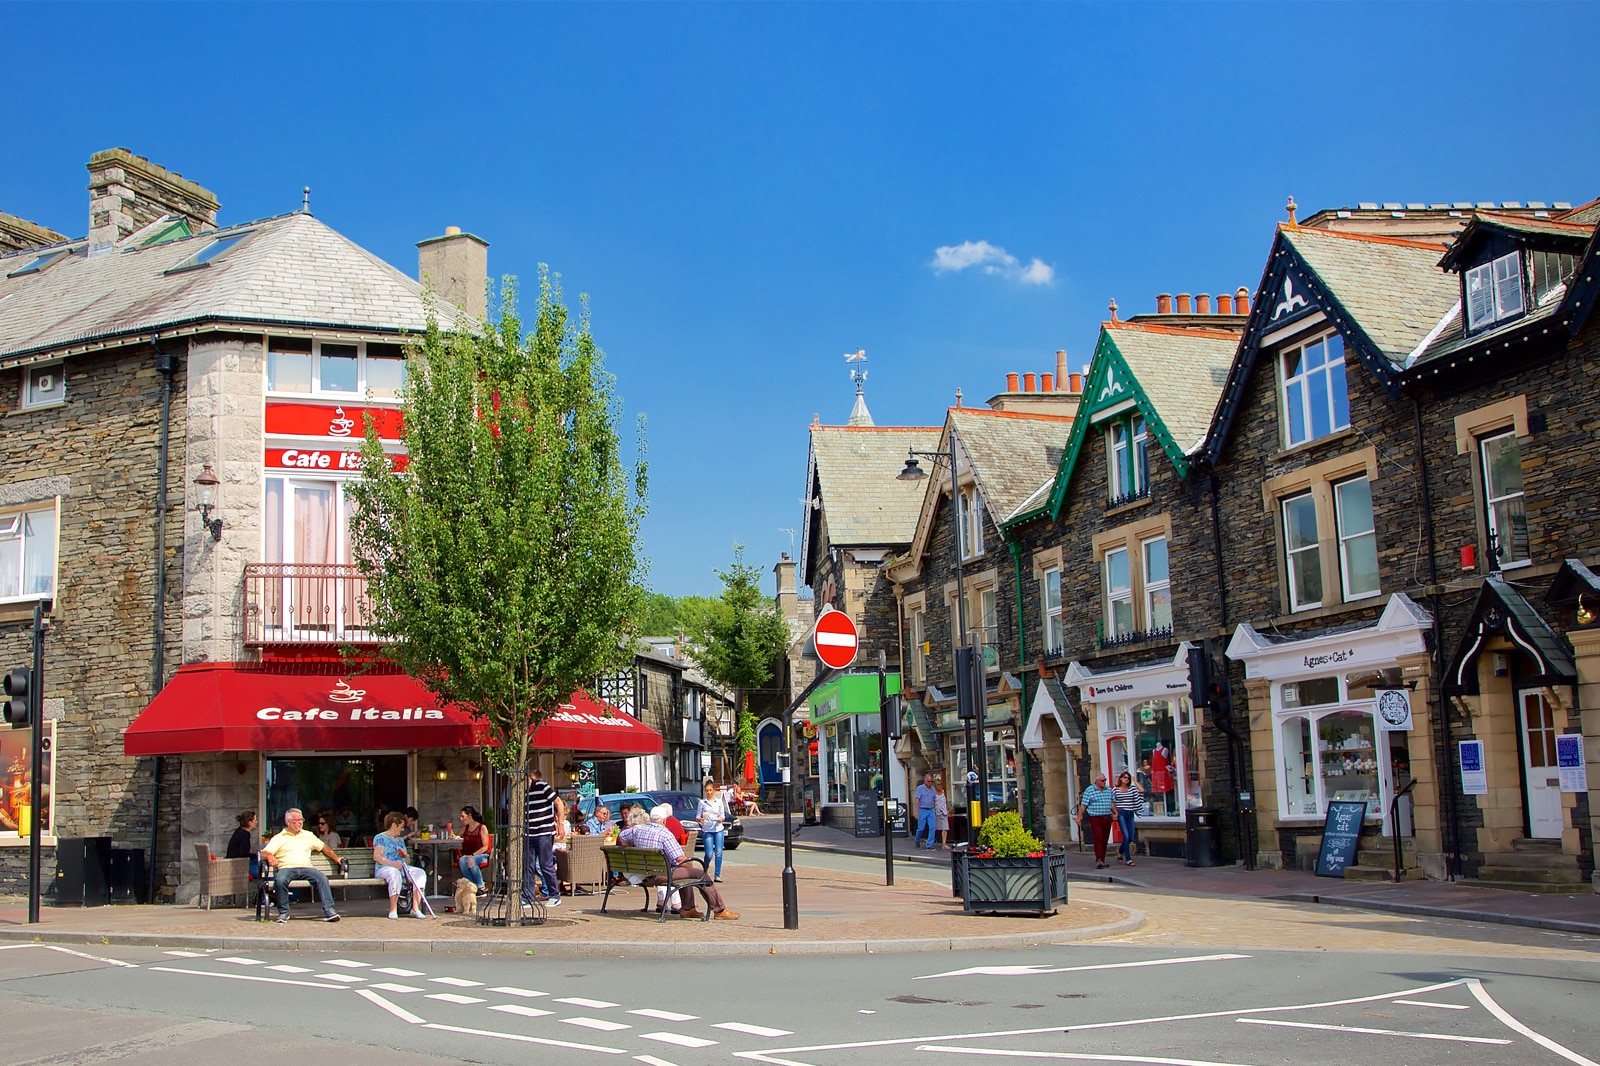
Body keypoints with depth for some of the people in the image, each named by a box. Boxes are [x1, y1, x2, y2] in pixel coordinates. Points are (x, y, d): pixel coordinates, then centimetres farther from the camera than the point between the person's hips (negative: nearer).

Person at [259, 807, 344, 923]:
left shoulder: (308, 836, 27)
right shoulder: (279, 838, 16)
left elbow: (324, 848, 32)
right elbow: (264, 853, 4)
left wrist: (337, 858, 21)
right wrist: (270, 856, -20)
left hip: (306, 868, 2)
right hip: (286, 868, -2)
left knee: (322, 878, -28)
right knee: (280, 880, -36)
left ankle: (329, 911, -30)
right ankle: (283, 912, -18)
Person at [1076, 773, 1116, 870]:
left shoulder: (1109, 790, 13)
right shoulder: (1089, 790, -4)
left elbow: (1113, 803, 19)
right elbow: (1083, 805, -5)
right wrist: (1079, 817, -9)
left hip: (1107, 818, 5)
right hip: (1095, 818, -5)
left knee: (1105, 840, 8)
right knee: (1098, 839, -14)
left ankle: (1102, 860, 15)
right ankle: (1098, 860, -18)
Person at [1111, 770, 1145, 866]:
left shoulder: (1132, 788, 10)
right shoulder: (1115, 790, 3)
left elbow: (1142, 790, -6)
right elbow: (1112, 803, 7)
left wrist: (1134, 780, 2)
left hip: (1130, 814, 4)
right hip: (1121, 814, -4)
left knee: (1131, 838, 8)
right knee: (1126, 836, -13)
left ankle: (1120, 850, 36)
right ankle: (1128, 859, -9)